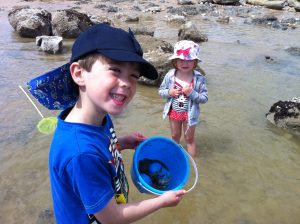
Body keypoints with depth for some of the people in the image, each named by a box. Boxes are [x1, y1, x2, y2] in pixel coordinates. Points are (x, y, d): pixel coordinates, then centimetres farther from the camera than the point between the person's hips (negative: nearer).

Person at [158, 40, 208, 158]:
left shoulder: (199, 78, -18)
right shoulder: (170, 75, -13)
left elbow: (204, 98, -16)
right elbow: (161, 90, -2)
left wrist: (192, 93, -31)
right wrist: (169, 92, -22)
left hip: (189, 113, -2)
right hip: (174, 112, 2)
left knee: (189, 138, 16)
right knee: (175, 137, 24)